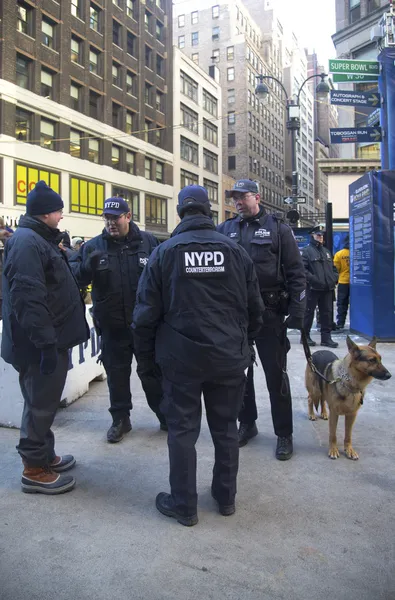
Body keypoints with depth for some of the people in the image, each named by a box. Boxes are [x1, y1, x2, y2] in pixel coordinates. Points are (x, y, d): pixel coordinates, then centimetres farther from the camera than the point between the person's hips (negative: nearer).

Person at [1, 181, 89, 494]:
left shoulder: (41, 240, 16)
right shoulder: (27, 242, -18)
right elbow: (28, 298, -27)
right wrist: (46, 342, -27)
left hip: (52, 339, 10)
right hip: (40, 343, -10)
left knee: (45, 401, 19)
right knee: (40, 404, 0)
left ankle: (45, 456, 33)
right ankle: (34, 470, 14)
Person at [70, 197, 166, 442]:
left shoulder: (148, 242, -1)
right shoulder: (93, 246, 1)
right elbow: (74, 277, -5)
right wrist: (88, 266, -24)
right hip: (112, 325, 1)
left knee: (151, 371, 12)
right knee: (117, 373, 13)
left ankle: (166, 416, 29)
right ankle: (120, 419, 30)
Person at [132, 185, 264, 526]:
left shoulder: (165, 252, -5)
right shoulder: (235, 251, 1)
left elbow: (146, 311, -5)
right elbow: (255, 308, 5)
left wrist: (149, 352, 9)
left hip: (181, 357, -2)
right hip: (229, 357, 3)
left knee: (182, 429, 9)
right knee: (225, 427, 16)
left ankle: (184, 505, 20)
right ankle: (226, 497, 30)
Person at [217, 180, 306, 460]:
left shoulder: (278, 228, -1)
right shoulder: (226, 229, 8)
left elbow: (296, 272, -3)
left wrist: (297, 311, -9)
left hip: (269, 313, -3)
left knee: (276, 374, 4)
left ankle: (284, 434, 18)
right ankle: (247, 423, 31)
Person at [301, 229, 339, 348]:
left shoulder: (326, 251, 21)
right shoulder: (306, 251, -2)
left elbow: (333, 268, 25)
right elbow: (303, 268, -12)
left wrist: (334, 279, 7)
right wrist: (313, 279, -20)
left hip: (327, 289, 7)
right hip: (313, 288, -6)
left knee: (327, 313, 7)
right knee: (309, 312, 2)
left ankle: (326, 337, 13)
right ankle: (305, 336, 12)